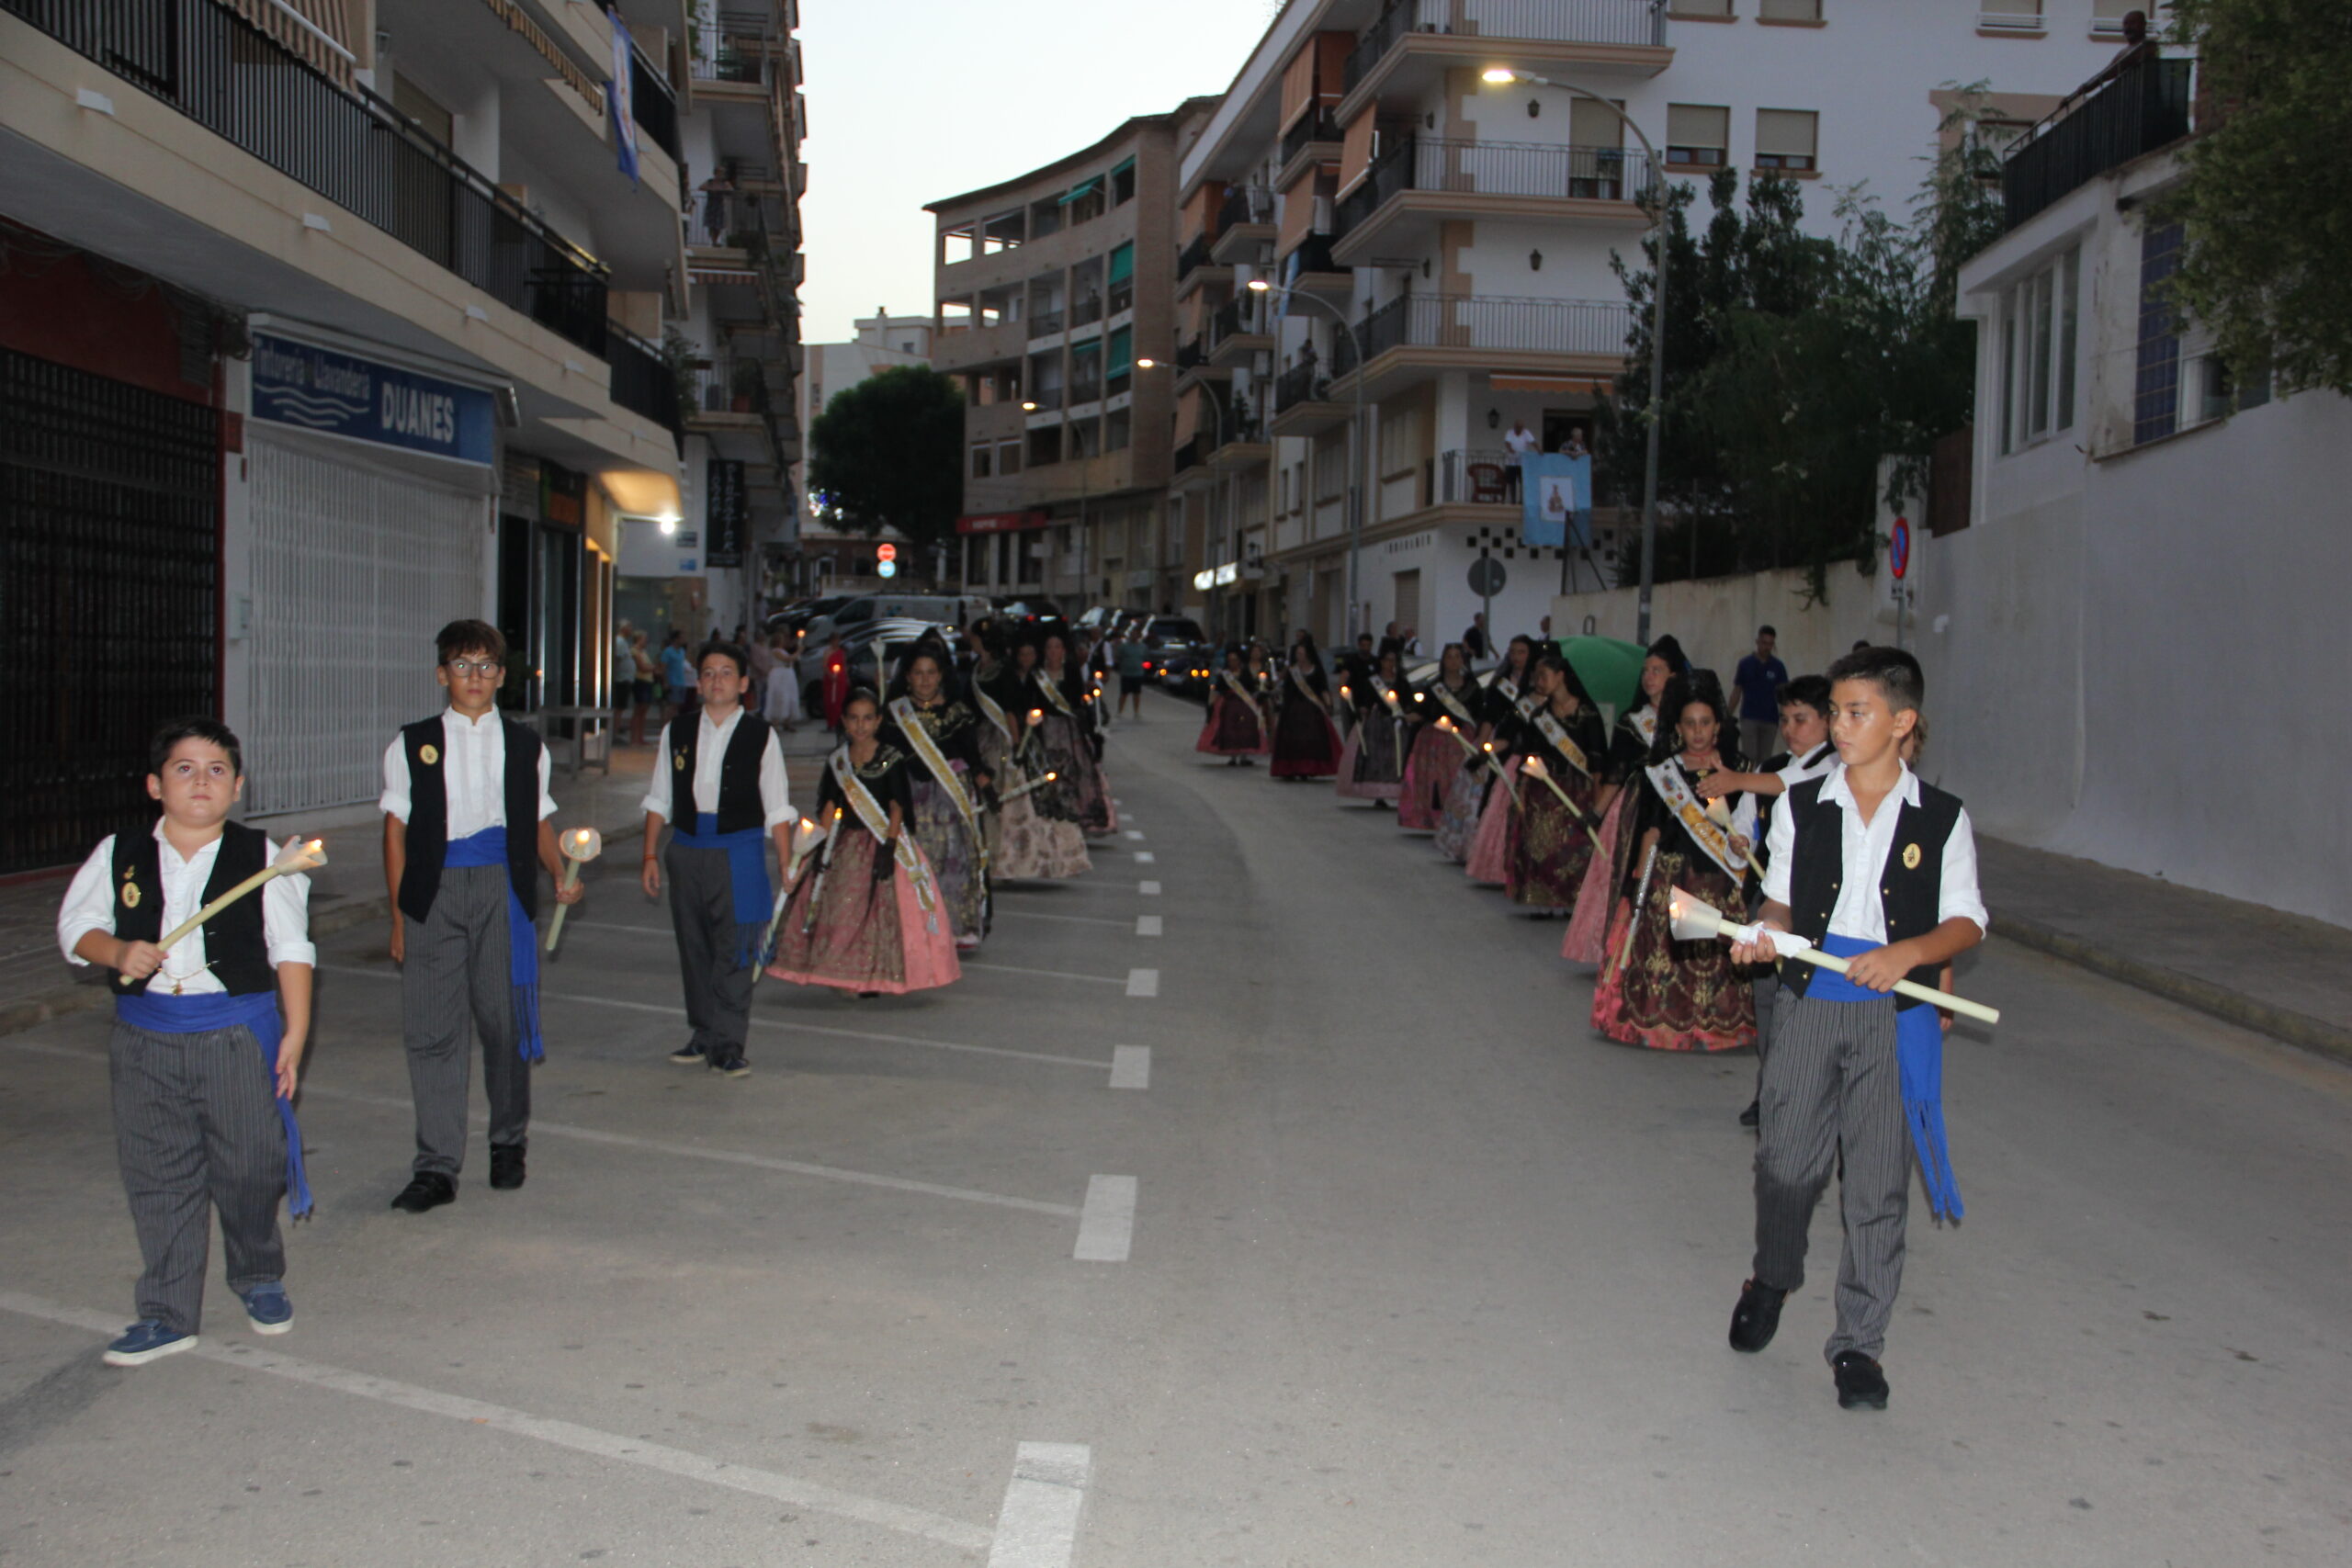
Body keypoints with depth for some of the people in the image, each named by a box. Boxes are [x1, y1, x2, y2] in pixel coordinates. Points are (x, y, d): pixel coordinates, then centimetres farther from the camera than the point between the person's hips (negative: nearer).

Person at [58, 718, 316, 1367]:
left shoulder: (263, 857, 0)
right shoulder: (119, 856, 5)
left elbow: (291, 949, 1)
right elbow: (76, 925, 9)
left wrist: (295, 1033, -3)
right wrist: (118, 952, -13)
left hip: (239, 1032, -2)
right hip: (146, 1039, 2)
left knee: (249, 1167, 2)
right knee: (159, 1177, 6)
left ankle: (259, 1279, 29)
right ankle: (166, 1315, 17)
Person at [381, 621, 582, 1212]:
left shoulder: (523, 745, 12)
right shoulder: (412, 745, 9)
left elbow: (539, 823, 16)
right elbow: (396, 830, 8)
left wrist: (561, 876, -3)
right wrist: (399, 915, 3)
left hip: (503, 889, 1)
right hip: (435, 891, 0)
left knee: (504, 1018, 4)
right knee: (432, 1027, -3)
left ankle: (508, 1143, 23)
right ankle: (437, 1167, 1)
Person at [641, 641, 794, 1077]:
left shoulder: (761, 736, -1)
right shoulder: (676, 732, 7)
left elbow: (777, 809, 0)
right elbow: (659, 798, 11)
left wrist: (787, 868, -3)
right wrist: (651, 855, 7)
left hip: (740, 850, -3)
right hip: (686, 849, 3)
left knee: (735, 951, -5)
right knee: (693, 947, 11)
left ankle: (728, 1045, 0)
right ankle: (703, 1034, 24)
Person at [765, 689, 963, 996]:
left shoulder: (892, 760, -4)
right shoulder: (837, 760, 9)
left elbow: (897, 807, -7)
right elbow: (830, 806, 10)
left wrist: (888, 847, -15)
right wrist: (822, 847, 2)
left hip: (881, 844, -4)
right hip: (845, 846, 4)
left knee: (881, 908, -6)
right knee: (839, 910, 1)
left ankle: (875, 978, 0)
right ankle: (843, 976, 9)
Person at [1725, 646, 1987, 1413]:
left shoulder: (1941, 819, 0)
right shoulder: (1801, 805, 4)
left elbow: (1965, 921, 2)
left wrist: (1908, 952, -16)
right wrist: (1765, 937, -10)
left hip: (1894, 1012, -1)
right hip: (1809, 1000, 1)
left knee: (1879, 1183, 2)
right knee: (1786, 1160, 5)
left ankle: (1859, 1343, 14)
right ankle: (1773, 1278, 36)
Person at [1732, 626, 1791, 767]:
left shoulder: (1778, 667, 5)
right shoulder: (1745, 664, 3)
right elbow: (1736, 692, 7)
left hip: (1770, 719, 1)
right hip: (1749, 718, -1)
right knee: (1749, 757, -10)